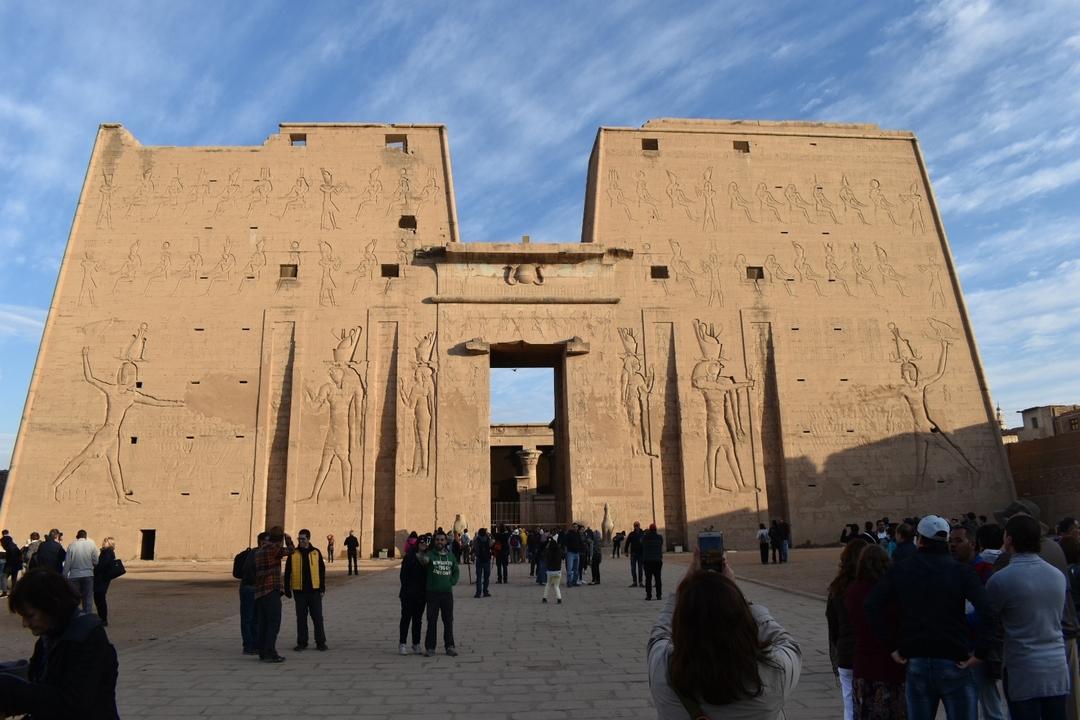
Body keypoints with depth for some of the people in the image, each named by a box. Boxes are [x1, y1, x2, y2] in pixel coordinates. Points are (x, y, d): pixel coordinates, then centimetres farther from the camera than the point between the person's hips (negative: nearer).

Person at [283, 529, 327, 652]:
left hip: (314, 591, 0)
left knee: (317, 617, 2)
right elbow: (287, 573, 4)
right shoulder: (293, 554, 1)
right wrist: (287, 590, 1)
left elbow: (322, 571, 5)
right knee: (301, 618, 8)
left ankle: (321, 642, 10)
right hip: (299, 591, 0)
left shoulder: (316, 552, 2)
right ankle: (302, 643, 19)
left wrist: (322, 588, 1)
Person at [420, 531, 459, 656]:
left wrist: (452, 582, 2)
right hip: (433, 593, -3)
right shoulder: (430, 555, -5)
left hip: (447, 593, 3)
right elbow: (423, 560, -27)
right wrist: (424, 560, -51)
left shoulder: (451, 556, 7)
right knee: (432, 621, 4)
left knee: (448, 621, 8)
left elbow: (456, 571, 18)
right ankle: (430, 647, 13)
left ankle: (449, 646, 17)